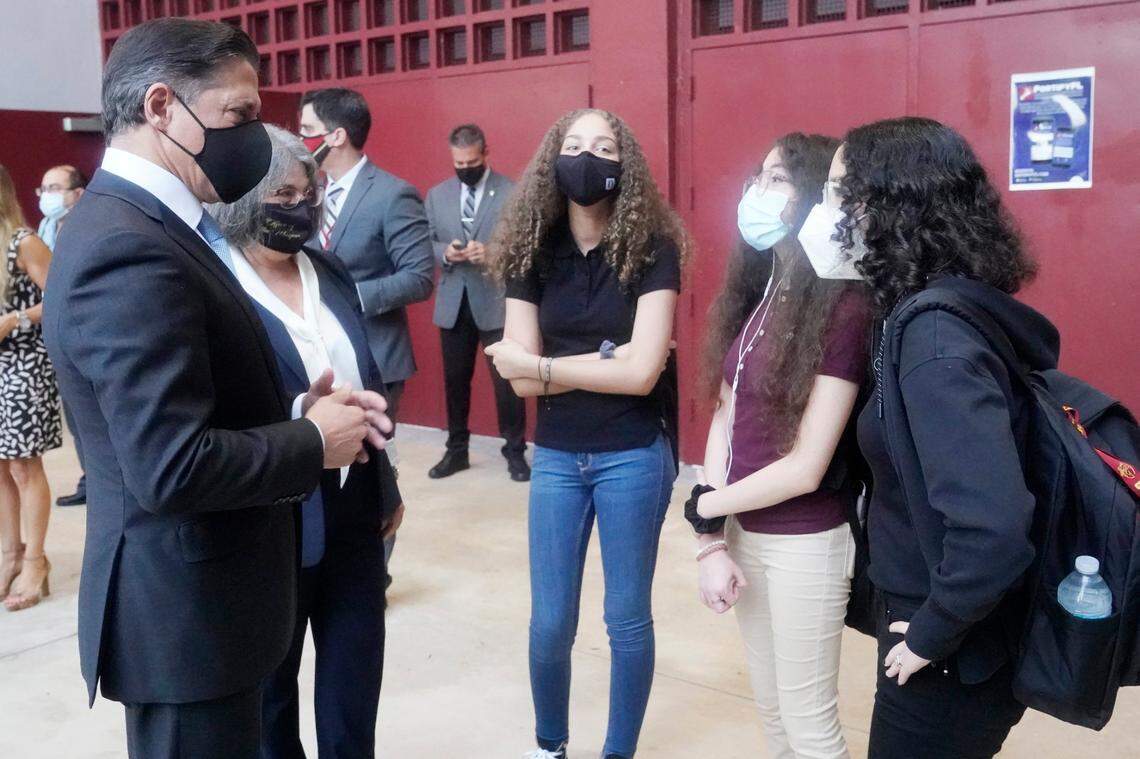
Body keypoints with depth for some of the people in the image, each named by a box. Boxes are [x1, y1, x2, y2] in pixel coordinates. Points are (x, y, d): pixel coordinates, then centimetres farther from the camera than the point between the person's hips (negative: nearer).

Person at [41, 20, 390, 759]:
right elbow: (173, 465, -30)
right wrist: (313, 442, -17)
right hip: (186, 606, -10)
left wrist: (294, 409, -1)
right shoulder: (129, 250, -25)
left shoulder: (143, 224, 8)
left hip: (196, 588, 10)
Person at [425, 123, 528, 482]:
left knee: (507, 380, 1)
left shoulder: (512, 192, -4)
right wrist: (445, 252, -11)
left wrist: (492, 253, -23)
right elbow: (424, 243, 10)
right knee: (454, 380, 13)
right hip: (453, 303, 4)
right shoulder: (436, 195, 10)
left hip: (497, 302, -4)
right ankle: (456, 451, 27)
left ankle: (515, 452, 16)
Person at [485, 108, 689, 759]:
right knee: (551, 621, 11)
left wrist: (546, 365, -10)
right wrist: (604, 360, -15)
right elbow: (521, 379, -6)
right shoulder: (532, 253, -1)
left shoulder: (652, 249, -10)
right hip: (556, 456, 3)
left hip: (633, 456, -3)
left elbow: (642, 372, -18)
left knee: (627, 618, 11)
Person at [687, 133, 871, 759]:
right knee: (771, 708, 22)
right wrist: (712, 541, -4)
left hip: (805, 544, -7)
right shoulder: (757, 290, 4)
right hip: (744, 533, 7)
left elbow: (805, 468, -20)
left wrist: (704, 506, -8)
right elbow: (724, 417, 2)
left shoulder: (844, 307, -19)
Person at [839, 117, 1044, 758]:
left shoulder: (935, 337, -27)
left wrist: (932, 635, -19)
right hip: (967, 640, 8)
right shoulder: (954, 311, 1)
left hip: (952, 660, -8)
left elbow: (994, 530, -35)